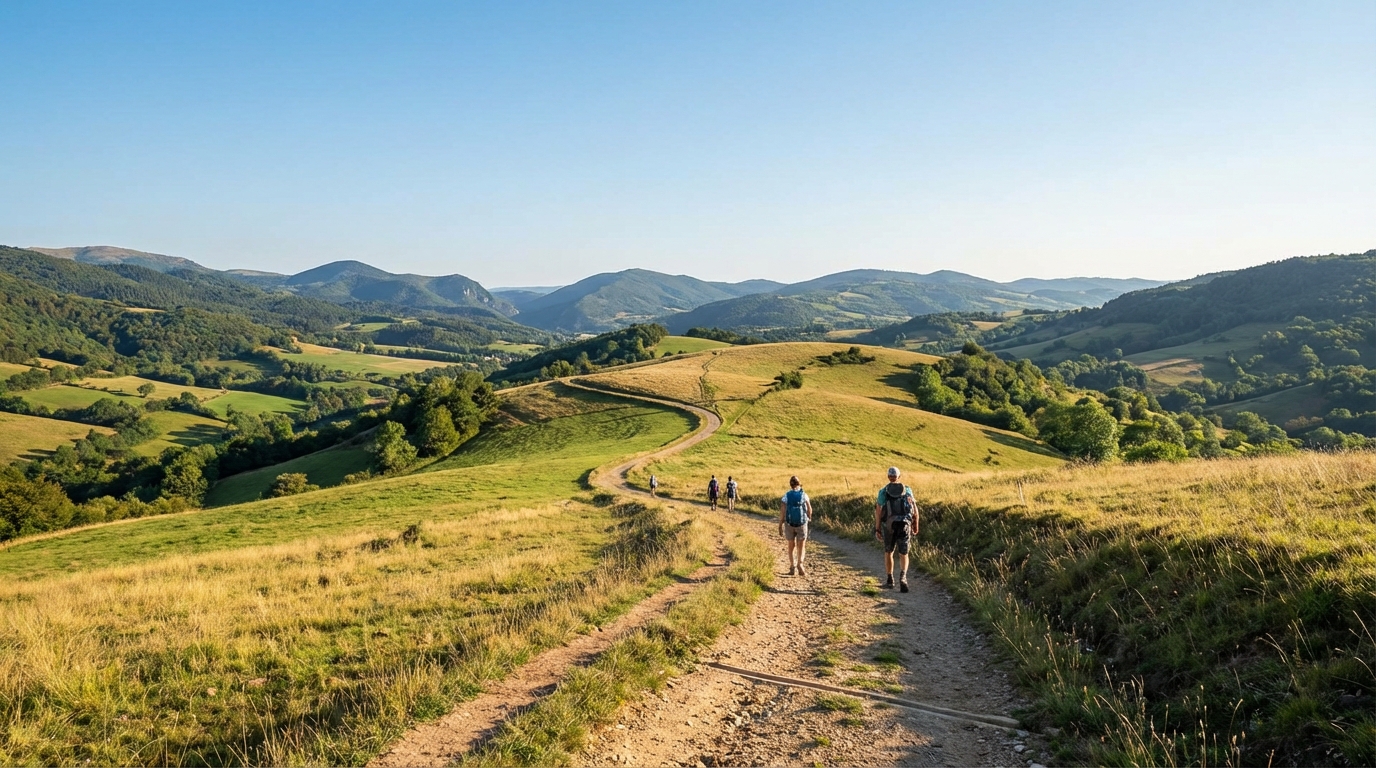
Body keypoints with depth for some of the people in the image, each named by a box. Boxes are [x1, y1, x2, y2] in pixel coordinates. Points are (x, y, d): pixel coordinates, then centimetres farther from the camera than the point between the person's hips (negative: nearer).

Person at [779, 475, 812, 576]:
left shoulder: (786, 496, -7)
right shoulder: (804, 495, -7)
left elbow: (782, 512, -10)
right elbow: (809, 509, 0)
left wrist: (780, 526, -3)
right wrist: (809, 518, 21)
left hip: (789, 523, 1)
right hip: (802, 523, -1)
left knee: (791, 546, 17)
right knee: (801, 547, 5)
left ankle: (792, 568, 21)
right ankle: (800, 564, -19)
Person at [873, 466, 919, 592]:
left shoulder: (883, 491, 0)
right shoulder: (907, 490, 6)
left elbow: (878, 511, -6)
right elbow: (915, 510, 4)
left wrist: (877, 529, -2)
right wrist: (915, 526, 14)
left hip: (889, 526, -1)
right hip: (905, 525, 1)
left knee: (888, 552, 20)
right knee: (903, 555, 6)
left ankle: (890, 581, 22)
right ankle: (903, 576, -23)